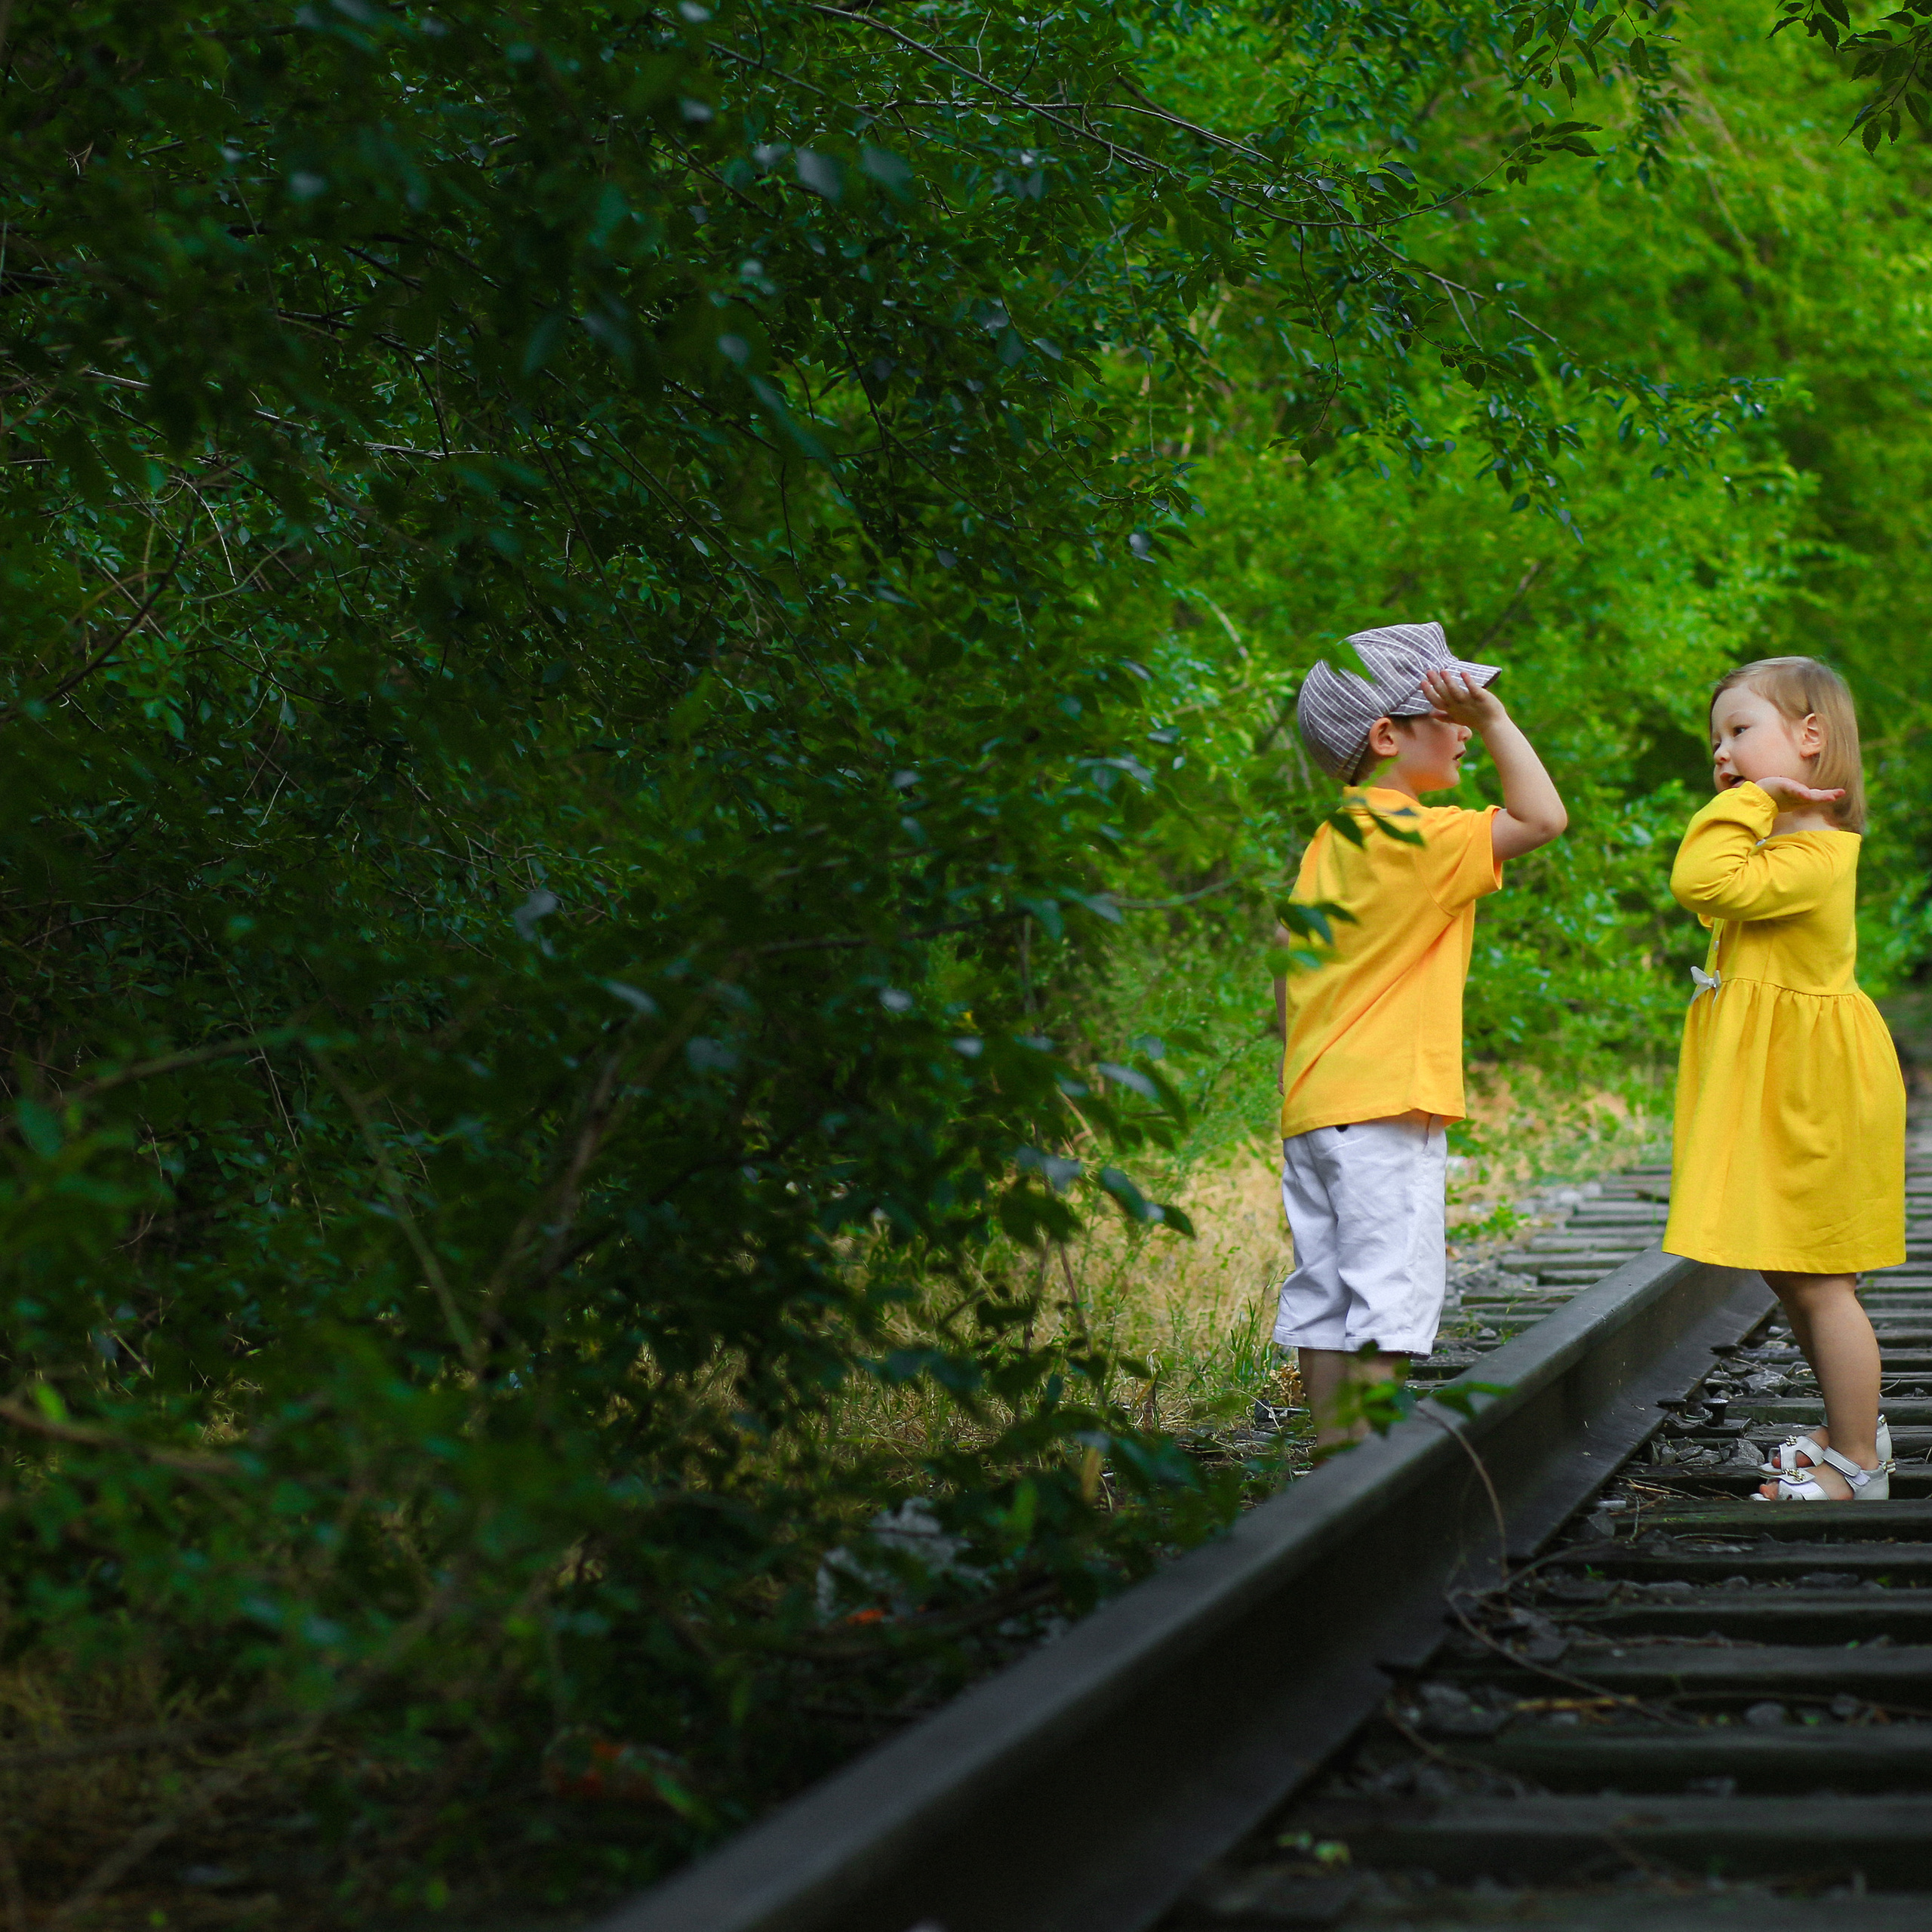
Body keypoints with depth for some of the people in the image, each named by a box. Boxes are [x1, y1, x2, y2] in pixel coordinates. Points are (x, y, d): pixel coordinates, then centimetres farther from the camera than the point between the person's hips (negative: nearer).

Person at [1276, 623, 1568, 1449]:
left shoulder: (1330, 841, 14)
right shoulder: (1416, 837, -12)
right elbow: (1541, 817, -17)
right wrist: (1494, 716, -14)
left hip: (1312, 1106, 9)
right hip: (1383, 1108, -9)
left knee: (1325, 1297, 10)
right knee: (1390, 1295, -7)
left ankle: (1333, 1458, 15)